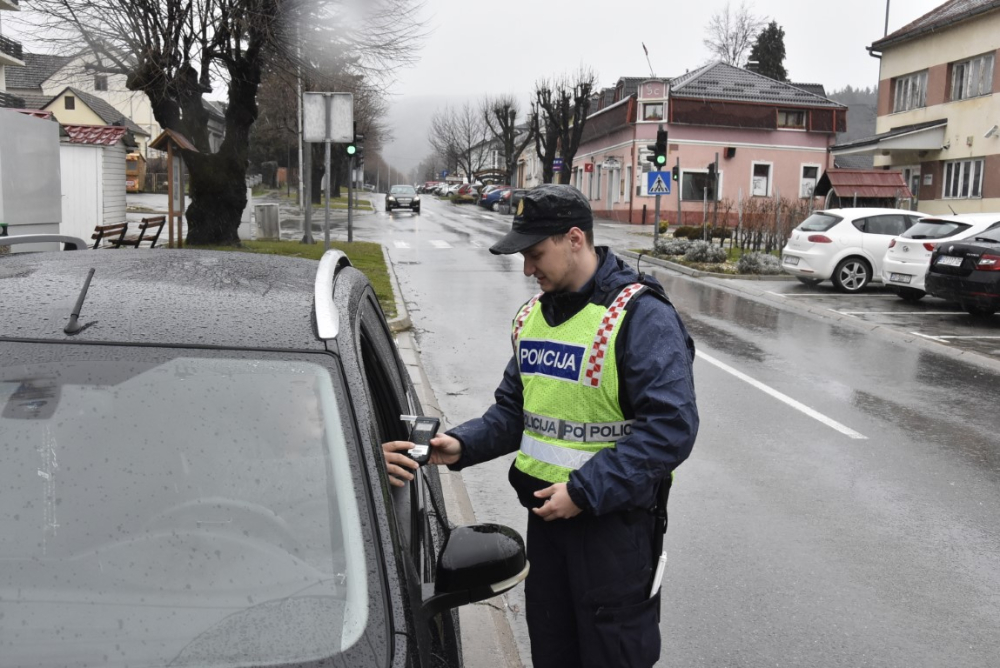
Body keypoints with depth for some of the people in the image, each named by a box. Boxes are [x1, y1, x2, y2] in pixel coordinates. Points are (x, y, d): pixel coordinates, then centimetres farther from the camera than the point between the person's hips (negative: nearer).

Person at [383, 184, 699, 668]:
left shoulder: (642, 317, -17)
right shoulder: (533, 315, 7)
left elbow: (671, 428, -23)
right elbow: (513, 410, 13)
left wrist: (584, 491, -24)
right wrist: (462, 445, -5)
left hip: (613, 517, -6)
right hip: (545, 513, 7)